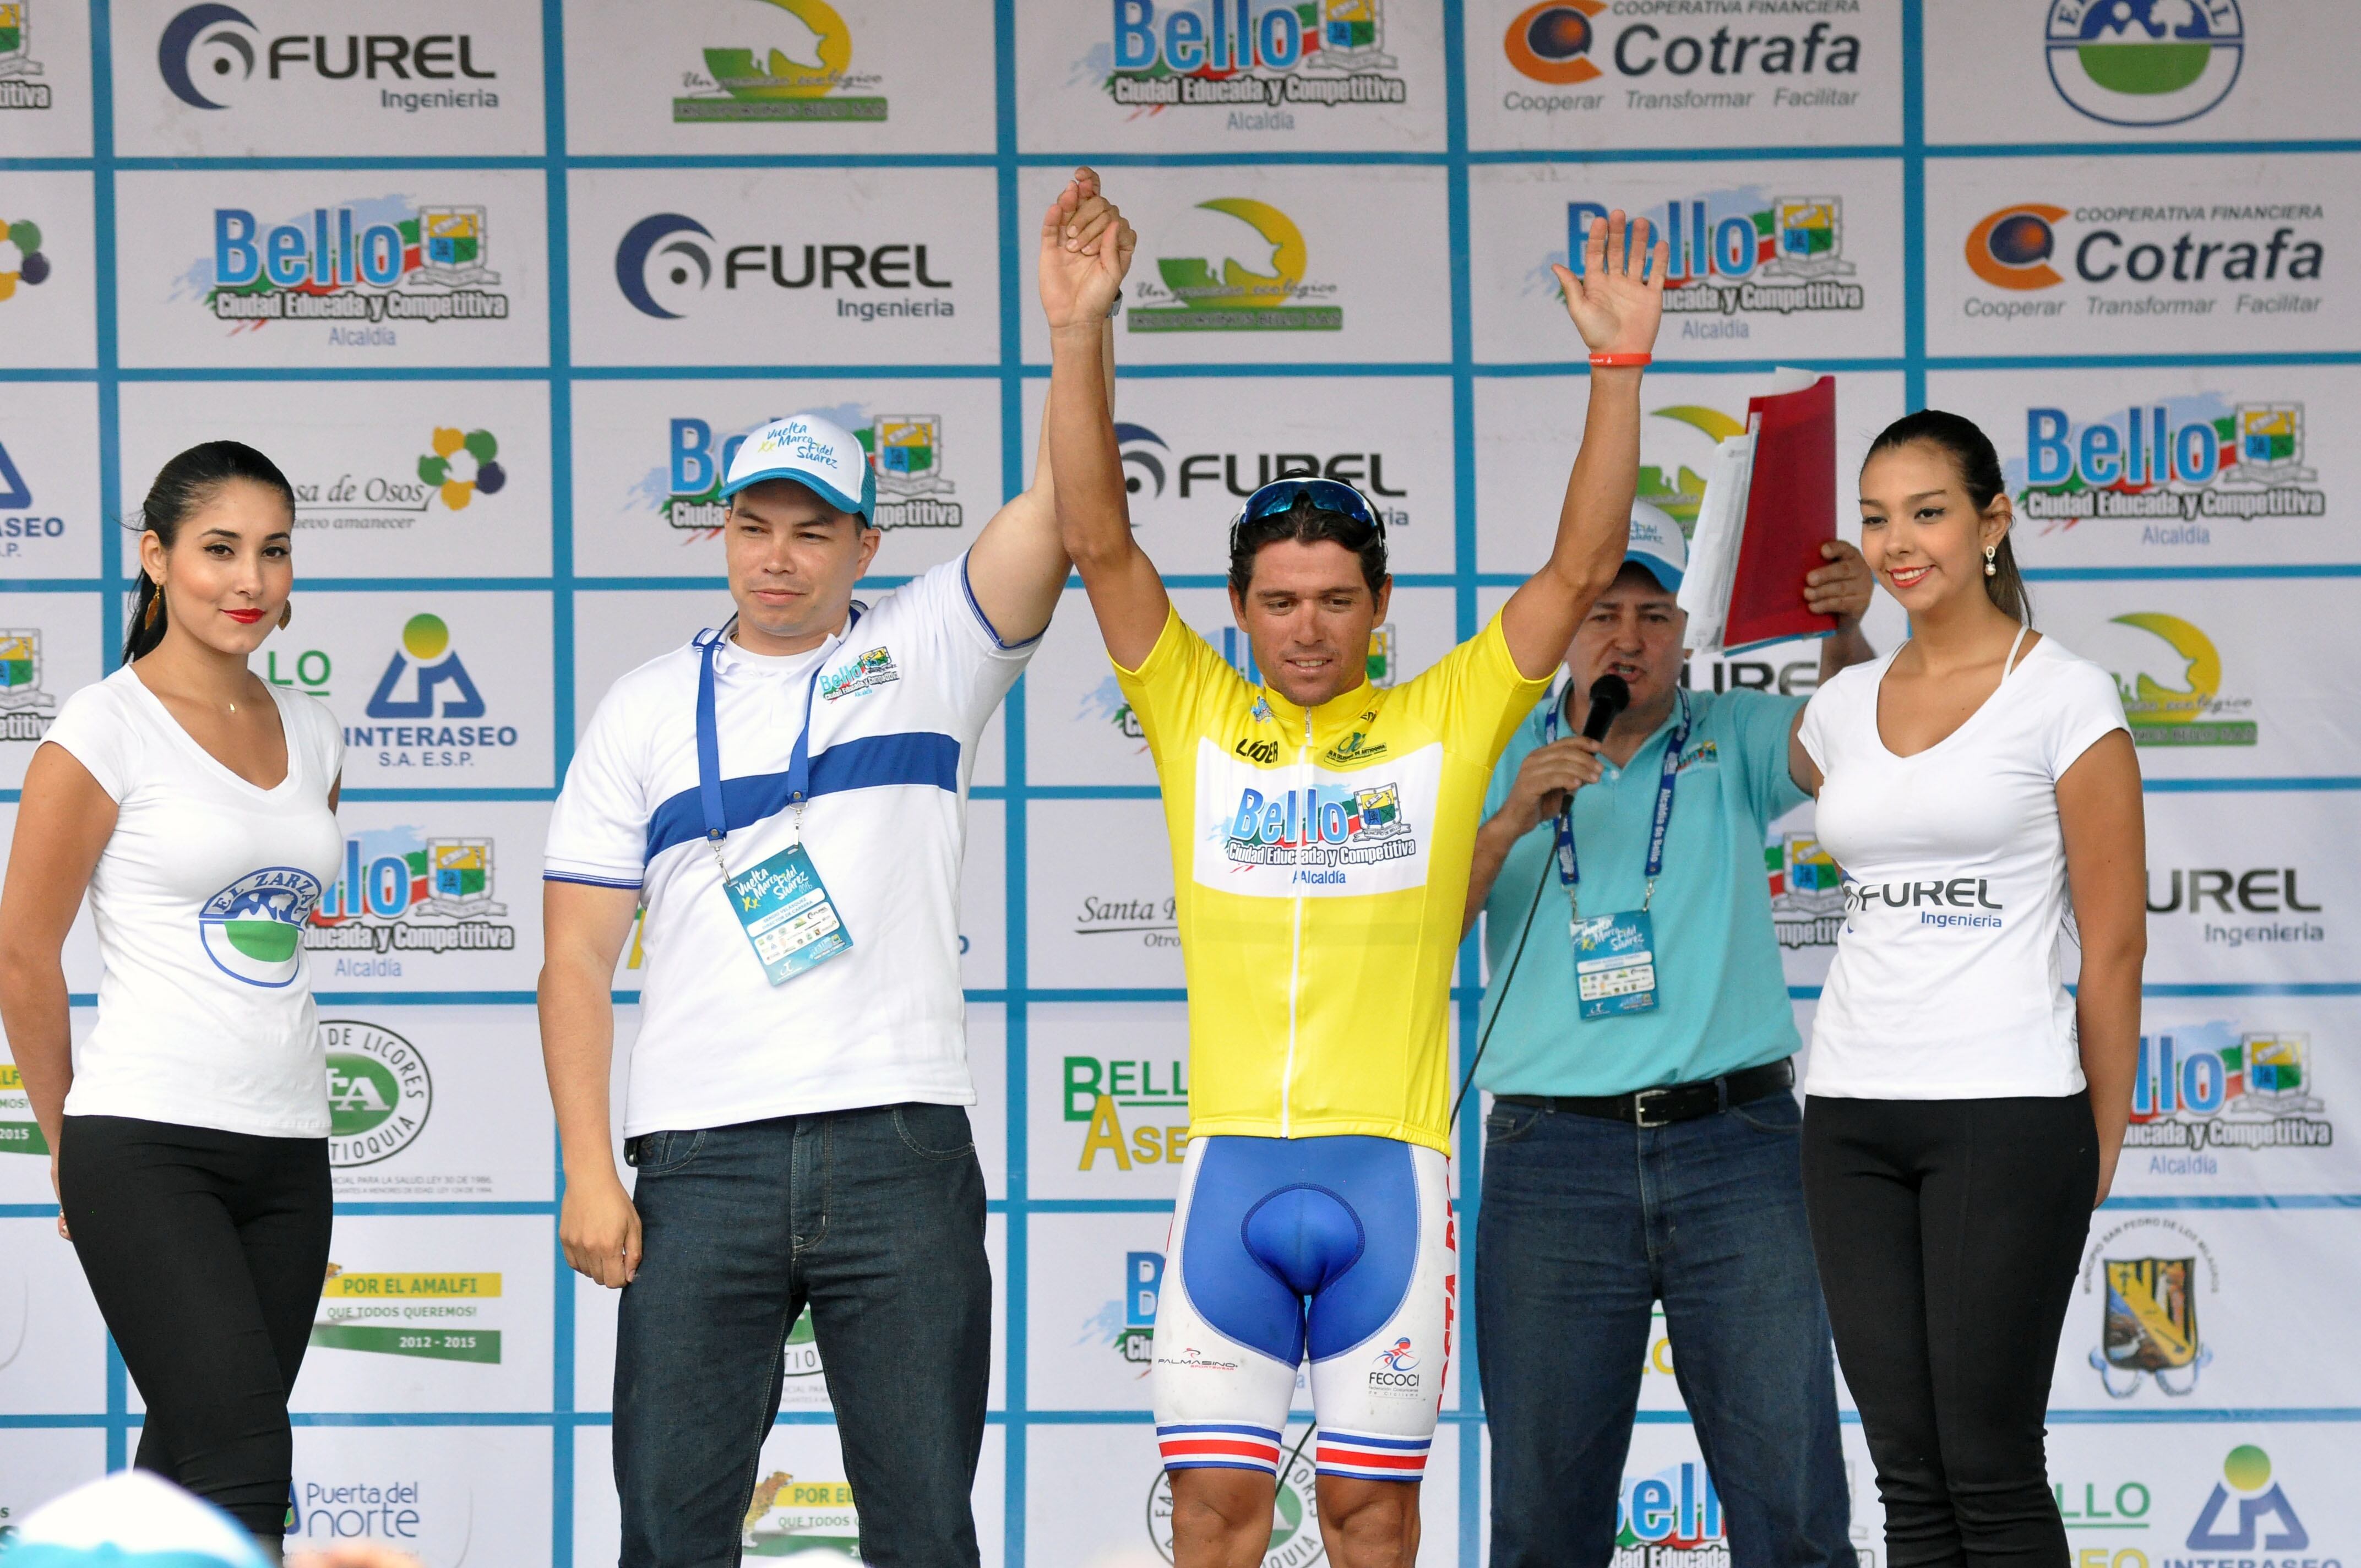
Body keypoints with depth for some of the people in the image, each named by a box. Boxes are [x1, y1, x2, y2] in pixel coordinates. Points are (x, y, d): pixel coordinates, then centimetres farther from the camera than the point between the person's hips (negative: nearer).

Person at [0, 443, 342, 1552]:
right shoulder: (106, 730, -6)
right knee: (245, 1465, -16)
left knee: (191, 1470, 9)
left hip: (287, 1148, 6)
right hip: (147, 1149, -6)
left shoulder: (310, 734, 13)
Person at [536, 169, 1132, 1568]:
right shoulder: (650, 709, 10)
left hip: (902, 1149, 0)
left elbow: (1060, 515, -6)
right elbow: (580, 957, 7)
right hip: (701, 1159, 1)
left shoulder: (925, 655, 9)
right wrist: (589, 1173, -2)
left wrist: (1081, 333, -22)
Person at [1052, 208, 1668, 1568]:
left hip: (1390, 1164, 0)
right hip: (1232, 1165, 1)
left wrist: (1621, 364, -7)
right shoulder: (1198, 718, 8)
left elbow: (1582, 570, 1)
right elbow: (1102, 544, 1)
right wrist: (1080, 338, -9)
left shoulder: (1444, 723, 7)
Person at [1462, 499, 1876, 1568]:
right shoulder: (1504, 759, 11)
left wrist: (1846, 636, -28)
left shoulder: (1733, 740, 11)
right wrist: (1512, 821, -12)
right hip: (1554, 1156, 0)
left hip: (1736, 1147, 0)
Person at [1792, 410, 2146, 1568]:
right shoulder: (1844, 705, 12)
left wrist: (2100, 1148, -2)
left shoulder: (2062, 695, -3)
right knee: (1909, 1473, 5)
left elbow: (2113, 942, -3)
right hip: (1852, 1113, 5)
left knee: (1990, 1470, -4)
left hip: (2005, 1114, -5)